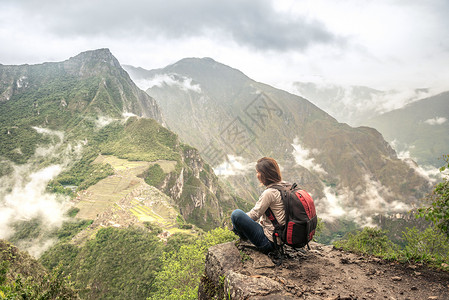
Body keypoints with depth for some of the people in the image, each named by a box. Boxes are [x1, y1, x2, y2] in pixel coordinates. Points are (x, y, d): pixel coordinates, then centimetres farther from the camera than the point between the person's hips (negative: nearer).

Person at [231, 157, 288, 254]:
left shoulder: (269, 193, -23)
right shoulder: (285, 186, 4)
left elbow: (254, 214, -12)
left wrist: (236, 221, 3)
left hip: (269, 242, -10)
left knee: (236, 214, -15)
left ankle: (244, 237, 10)